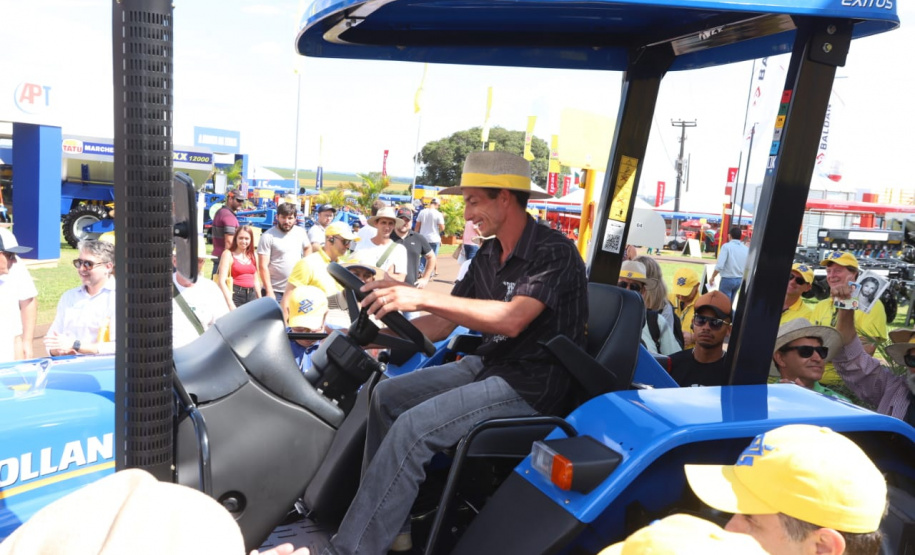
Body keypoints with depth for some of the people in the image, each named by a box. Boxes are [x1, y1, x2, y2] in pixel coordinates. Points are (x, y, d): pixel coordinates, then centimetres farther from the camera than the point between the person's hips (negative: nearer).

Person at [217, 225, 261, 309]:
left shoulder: (253, 256, 15)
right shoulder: (228, 254, -1)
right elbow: (221, 281, -10)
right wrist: (230, 304, -19)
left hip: (252, 296, 5)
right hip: (235, 295, -5)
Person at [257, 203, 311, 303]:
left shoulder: (300, 232, 4)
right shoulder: (268, 236, -11)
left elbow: (308, 248, 25)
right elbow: (263, 266, -13)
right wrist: (269, 291, -18)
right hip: (276, 291, -5)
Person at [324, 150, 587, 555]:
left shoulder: (553, 252, -15)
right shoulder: (488, 256, 10)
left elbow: (511, 319, -31)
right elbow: (442, 324, 10)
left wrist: (422, 297, -34)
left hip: (531, 385, -8)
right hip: (487, 365, 9)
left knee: (414, 427, -23)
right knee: (386, 395, 0)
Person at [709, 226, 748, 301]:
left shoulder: (727, 246, -12)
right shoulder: (746, 249, 4)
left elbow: (719, 265, -18)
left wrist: (712, 277, -6)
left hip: (727, 279, -6)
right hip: (740, 280, 6)